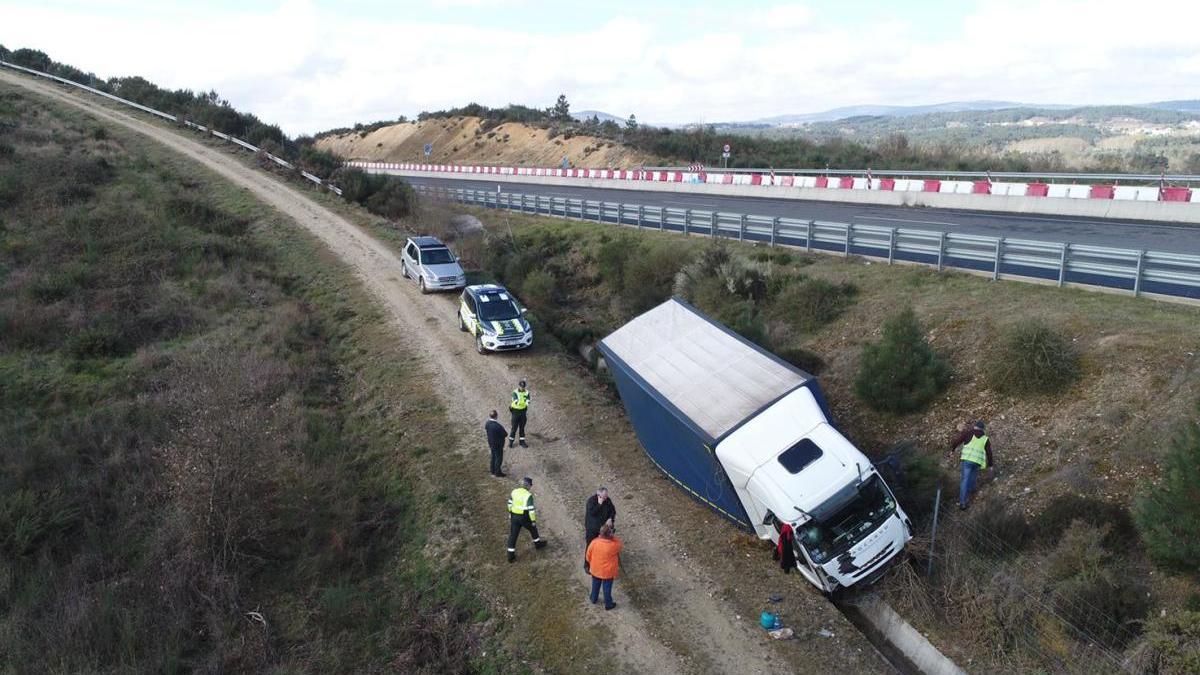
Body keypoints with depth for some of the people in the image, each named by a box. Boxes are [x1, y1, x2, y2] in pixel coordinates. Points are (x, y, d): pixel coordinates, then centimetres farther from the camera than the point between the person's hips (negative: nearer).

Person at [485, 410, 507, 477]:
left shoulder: (487, 423, -12)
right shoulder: (498, 426, -34)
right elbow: (505, 434, -23)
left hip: (491, 443, 7)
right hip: (498, 444, -7)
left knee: (493, 457, 25)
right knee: (499, 458, 11)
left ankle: (493, 471, 39)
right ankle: (498, 473, 25)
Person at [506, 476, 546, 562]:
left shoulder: (514, 492, -4)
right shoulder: (528, 495, -23)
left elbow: (510, 503, 9)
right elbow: (531, 509, -22)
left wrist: (510, 513, 24)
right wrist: (533, 521, -12)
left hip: (514, 516, 4)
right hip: (524, 518, -4)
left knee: (513, 535, 12)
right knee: (533, 528, 25)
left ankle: (511, 555, 14)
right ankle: (538, 543, 48)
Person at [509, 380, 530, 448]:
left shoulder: (527, 392, -6)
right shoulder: (515, 392, -17)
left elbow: (528, 402, -16)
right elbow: (516, 402, -29)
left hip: (523, 410, 3)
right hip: (516, 411, -3)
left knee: (522, 427, 11)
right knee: (514, 427, 1)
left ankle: (522, 441, 22)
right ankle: (511, 441, 16)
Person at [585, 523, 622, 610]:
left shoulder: (594, 542, -25)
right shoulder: (614, 545, -31)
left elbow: (588, 555, -9)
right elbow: (619, 544, -5)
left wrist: (591, 563, 11)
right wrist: (611, 536, -14)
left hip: (595, 570, 2)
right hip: (608, 572, -2)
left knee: (595, 585, 28)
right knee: (607, 588, 20)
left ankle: (594, 599, 50)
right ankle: (608, 604, 39)